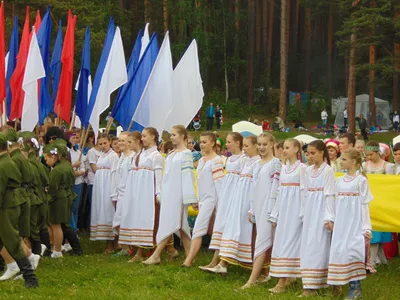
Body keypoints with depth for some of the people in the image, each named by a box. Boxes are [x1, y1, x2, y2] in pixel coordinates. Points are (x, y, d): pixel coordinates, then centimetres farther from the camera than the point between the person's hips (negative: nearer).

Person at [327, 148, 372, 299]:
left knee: (352, 249, -11)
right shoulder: (339, 181, 12)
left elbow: (364, 205, -3)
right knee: (338, 249, 0)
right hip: (340, 221, 5)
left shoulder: (361, 180, -3)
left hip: (355, 221, -5)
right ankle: (338, 285, 5)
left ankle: (355, 287, -5)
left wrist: (366, 227, -5)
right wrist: (330, 218, 2)